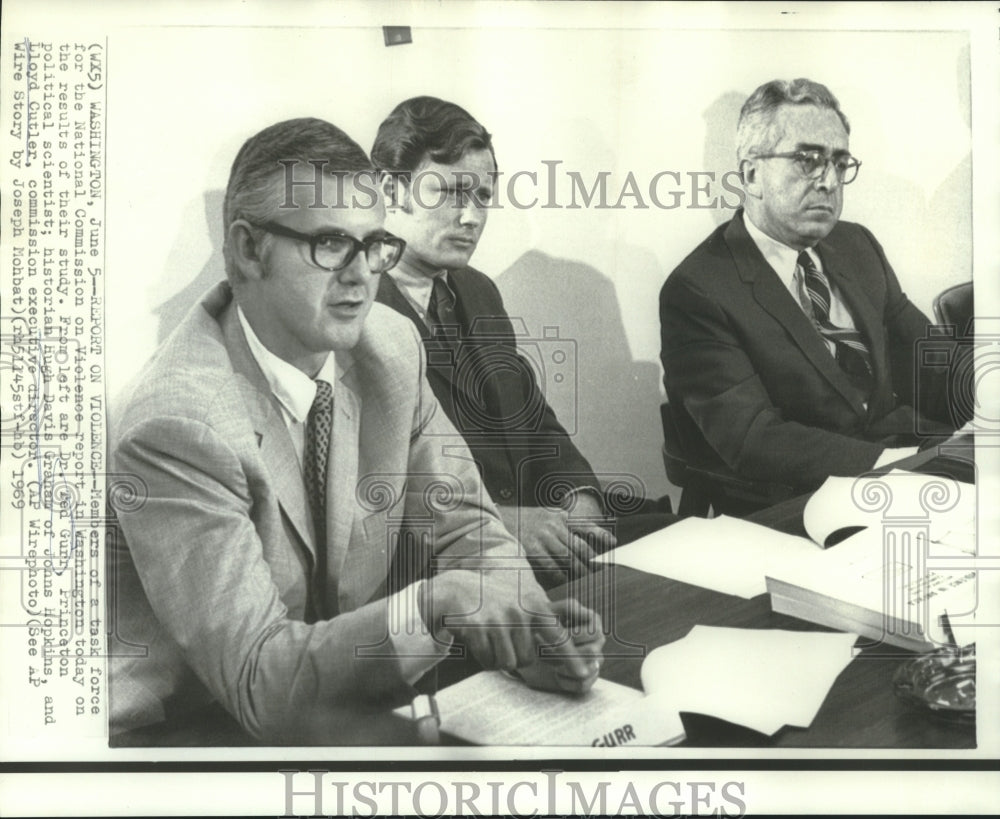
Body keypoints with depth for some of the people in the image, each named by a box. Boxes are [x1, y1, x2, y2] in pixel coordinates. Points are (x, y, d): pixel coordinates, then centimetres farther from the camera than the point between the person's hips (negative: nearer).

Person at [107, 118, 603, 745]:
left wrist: (529, 629, -18)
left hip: (349, 703, 5)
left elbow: (465, 523, 0)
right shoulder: (177, 424, -25)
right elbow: (259, 685, -25)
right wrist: (436, 604, -37)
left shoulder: (391, 345, -5)